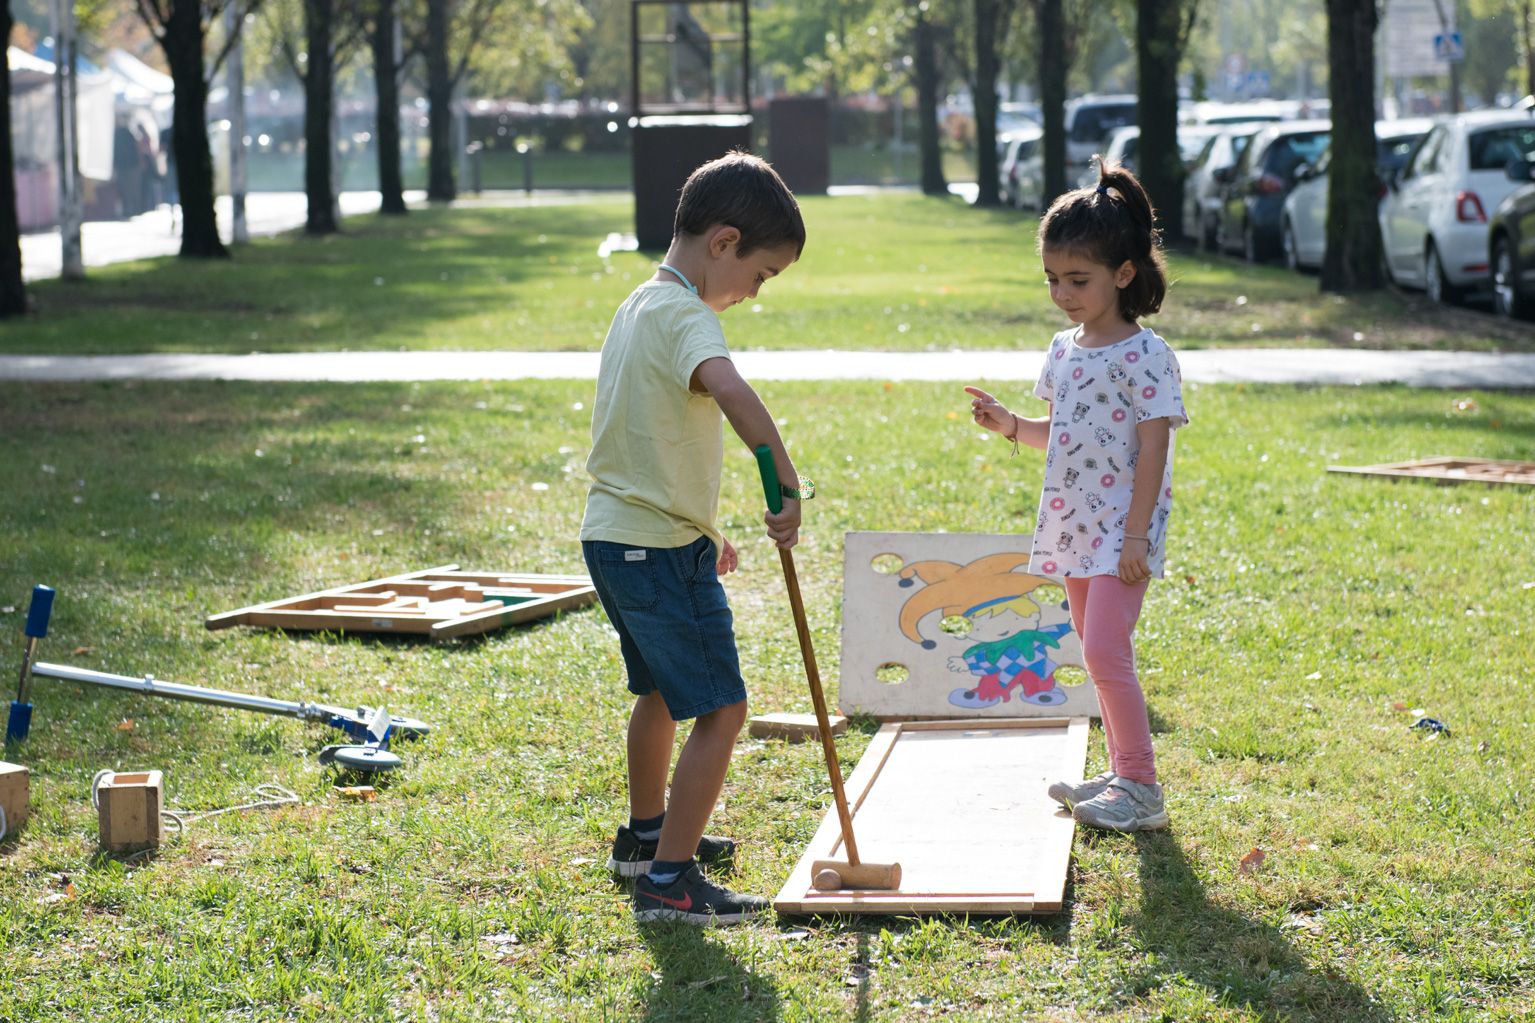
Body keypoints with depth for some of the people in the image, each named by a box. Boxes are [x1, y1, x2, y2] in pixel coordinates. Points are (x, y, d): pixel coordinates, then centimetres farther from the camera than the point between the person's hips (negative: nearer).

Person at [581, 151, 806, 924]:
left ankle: (645, 835, 43)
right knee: (721, 709, -7)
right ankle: (668, 881, -6)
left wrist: (701, 530, 29)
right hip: (660, 550, -10)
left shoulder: (640, 305, 13)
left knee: (661, 690, 27)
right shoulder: (686, 316, -18)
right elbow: (729, 389, -41)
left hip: (616, 535, 10)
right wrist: (787, 485, -38)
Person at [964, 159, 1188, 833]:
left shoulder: (1144, 356, -13)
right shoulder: (1063, 351, 10)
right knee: (1098, 656, 13)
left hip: (1121, 531, -8)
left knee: (1104, 652, -14)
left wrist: (1136, 535, -19)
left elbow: (1152, 449, -15)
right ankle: (1122, 772, 23)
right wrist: (1011, 426, 2)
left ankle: (1141, 787, -4)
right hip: (1073, 527, 8)